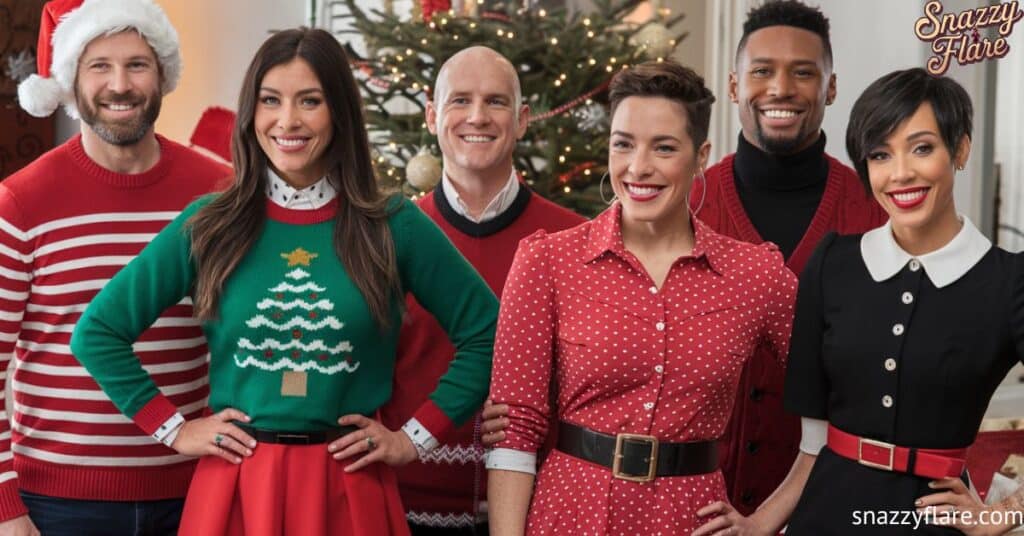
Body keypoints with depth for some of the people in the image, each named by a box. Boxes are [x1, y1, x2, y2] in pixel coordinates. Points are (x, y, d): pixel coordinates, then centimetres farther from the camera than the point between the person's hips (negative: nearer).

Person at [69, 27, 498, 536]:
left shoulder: (392, 225, -3)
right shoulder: (209, 226, -1)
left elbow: (487, 334, 2)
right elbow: (96, 332, 4)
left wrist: (416, 435, -2)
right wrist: (174, 429, -1)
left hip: (348, 490, 0)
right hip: (235, 486, 1)